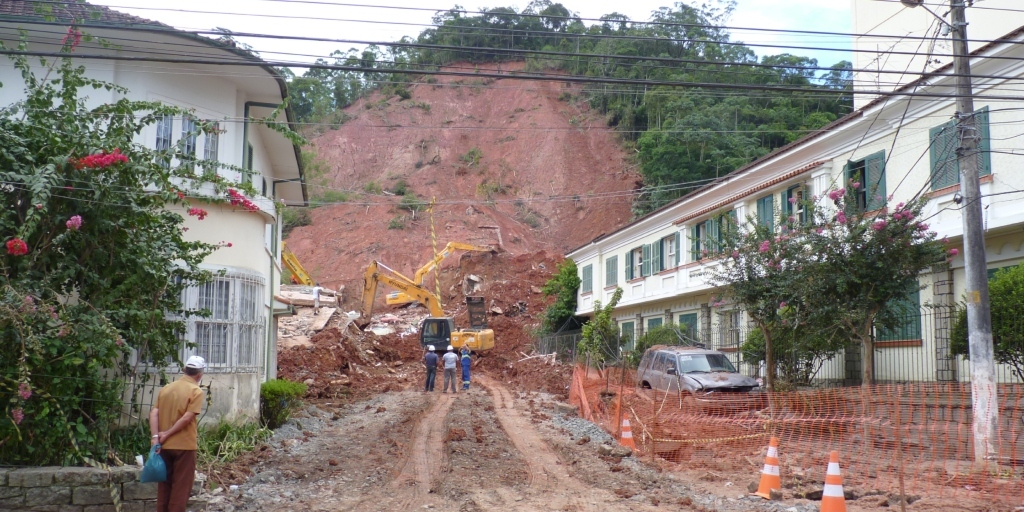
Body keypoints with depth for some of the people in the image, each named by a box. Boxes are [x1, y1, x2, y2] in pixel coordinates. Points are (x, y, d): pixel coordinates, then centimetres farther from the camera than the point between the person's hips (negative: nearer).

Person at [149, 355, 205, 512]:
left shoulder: (166, 388, 9)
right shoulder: (196, 391, -9)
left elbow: (154, 414, 0)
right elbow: (187, 418, -18)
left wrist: (155, 437, -7)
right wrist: (167, 434, -11)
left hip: (165, 445, 5)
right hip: (185, 445, -5)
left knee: (164, 484, 13)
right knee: (181, 486, 3)